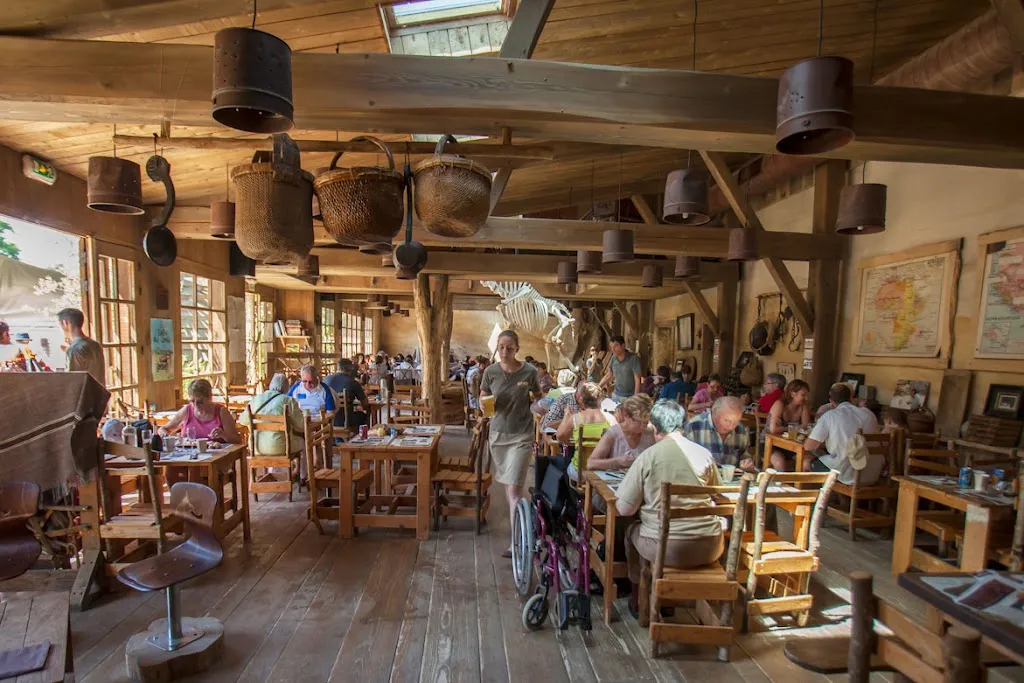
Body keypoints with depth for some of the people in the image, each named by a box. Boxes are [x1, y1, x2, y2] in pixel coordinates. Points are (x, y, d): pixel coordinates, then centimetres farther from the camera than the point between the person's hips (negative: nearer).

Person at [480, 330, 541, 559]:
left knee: (515, 488, -8)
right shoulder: (491, 372, -6)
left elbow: (539, 398, 6)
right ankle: (517, 519, 44)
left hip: (521, 435, -3)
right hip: (498, 432, 4)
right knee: (506, 482, 19)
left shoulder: (529, 372, -11)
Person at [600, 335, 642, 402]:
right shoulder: (613, 358, 1)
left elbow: (637, 381, -16)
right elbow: (608, 376, 13)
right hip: (615, 395, 5)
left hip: (629, 397, -5)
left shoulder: (634, 358, -15)